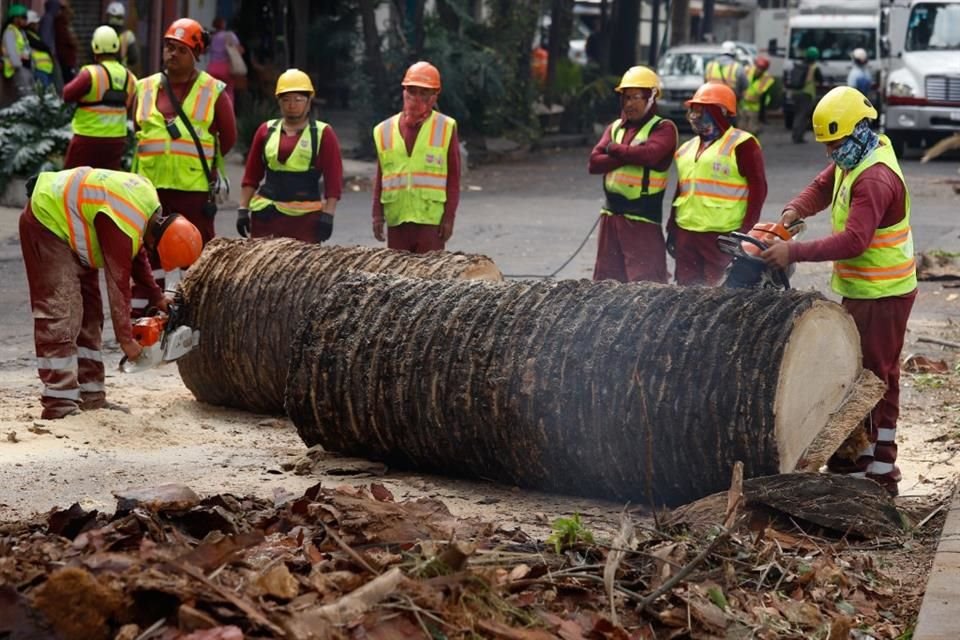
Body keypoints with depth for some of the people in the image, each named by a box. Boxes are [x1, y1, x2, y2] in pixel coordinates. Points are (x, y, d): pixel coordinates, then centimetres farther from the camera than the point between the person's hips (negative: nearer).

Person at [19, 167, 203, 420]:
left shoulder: (148, 200, -5)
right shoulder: (123, 230, -31)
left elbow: (136, 252, 10)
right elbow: (118, 284, -25)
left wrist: (156, 296, 6)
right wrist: (126, 339, -16)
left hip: (71, 223, 10)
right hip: (48, 221, -10)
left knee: (89, 312, 8)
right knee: (61, 316, -17)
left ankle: (91, 397, 10)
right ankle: (60, 405, -20)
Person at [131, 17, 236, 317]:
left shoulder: (213, 92, 0)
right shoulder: (145, 89, 9)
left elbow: (229, 138, 7)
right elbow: (136, 133, 18)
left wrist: (199, 162, 11)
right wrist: (155, 161, 12)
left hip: (195, 189, -3)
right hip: (150, 187, 3)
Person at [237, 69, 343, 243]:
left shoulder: (323, 134, 4)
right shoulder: (266, 130, 12)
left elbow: (333, 181, 0)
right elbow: (251, 176, 14)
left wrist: (327, 215, -9)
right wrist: (243, 209, 7)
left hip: (306, 215, -3)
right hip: (266, 214, 3)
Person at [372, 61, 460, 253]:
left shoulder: (446, 128, 3)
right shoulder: (385, 130, 11)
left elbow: (453, 178, 2)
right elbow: (380, 178, 13)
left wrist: (449, 216, -4)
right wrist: (378, 214, 7)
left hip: (432, 218, -3)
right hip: (396, 220, 3)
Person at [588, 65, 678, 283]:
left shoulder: (663, 128, -3)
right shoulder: (615, 128, 14)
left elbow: (650, 153, -24)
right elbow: (594, 163, 1)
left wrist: (614, 149, -8)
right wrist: (631, 155, -12)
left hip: (642, 218, -6)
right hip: (611, 214, 6)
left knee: (645, 283, -9)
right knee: (605, 282, 11)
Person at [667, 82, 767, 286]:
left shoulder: (741, 145, -5)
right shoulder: (687, 148, 20)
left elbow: (758, 188, -8)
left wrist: (746, 230, -14)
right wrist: (672, 228, 21)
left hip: (722, 236, -8)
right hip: (686, 233, 8)